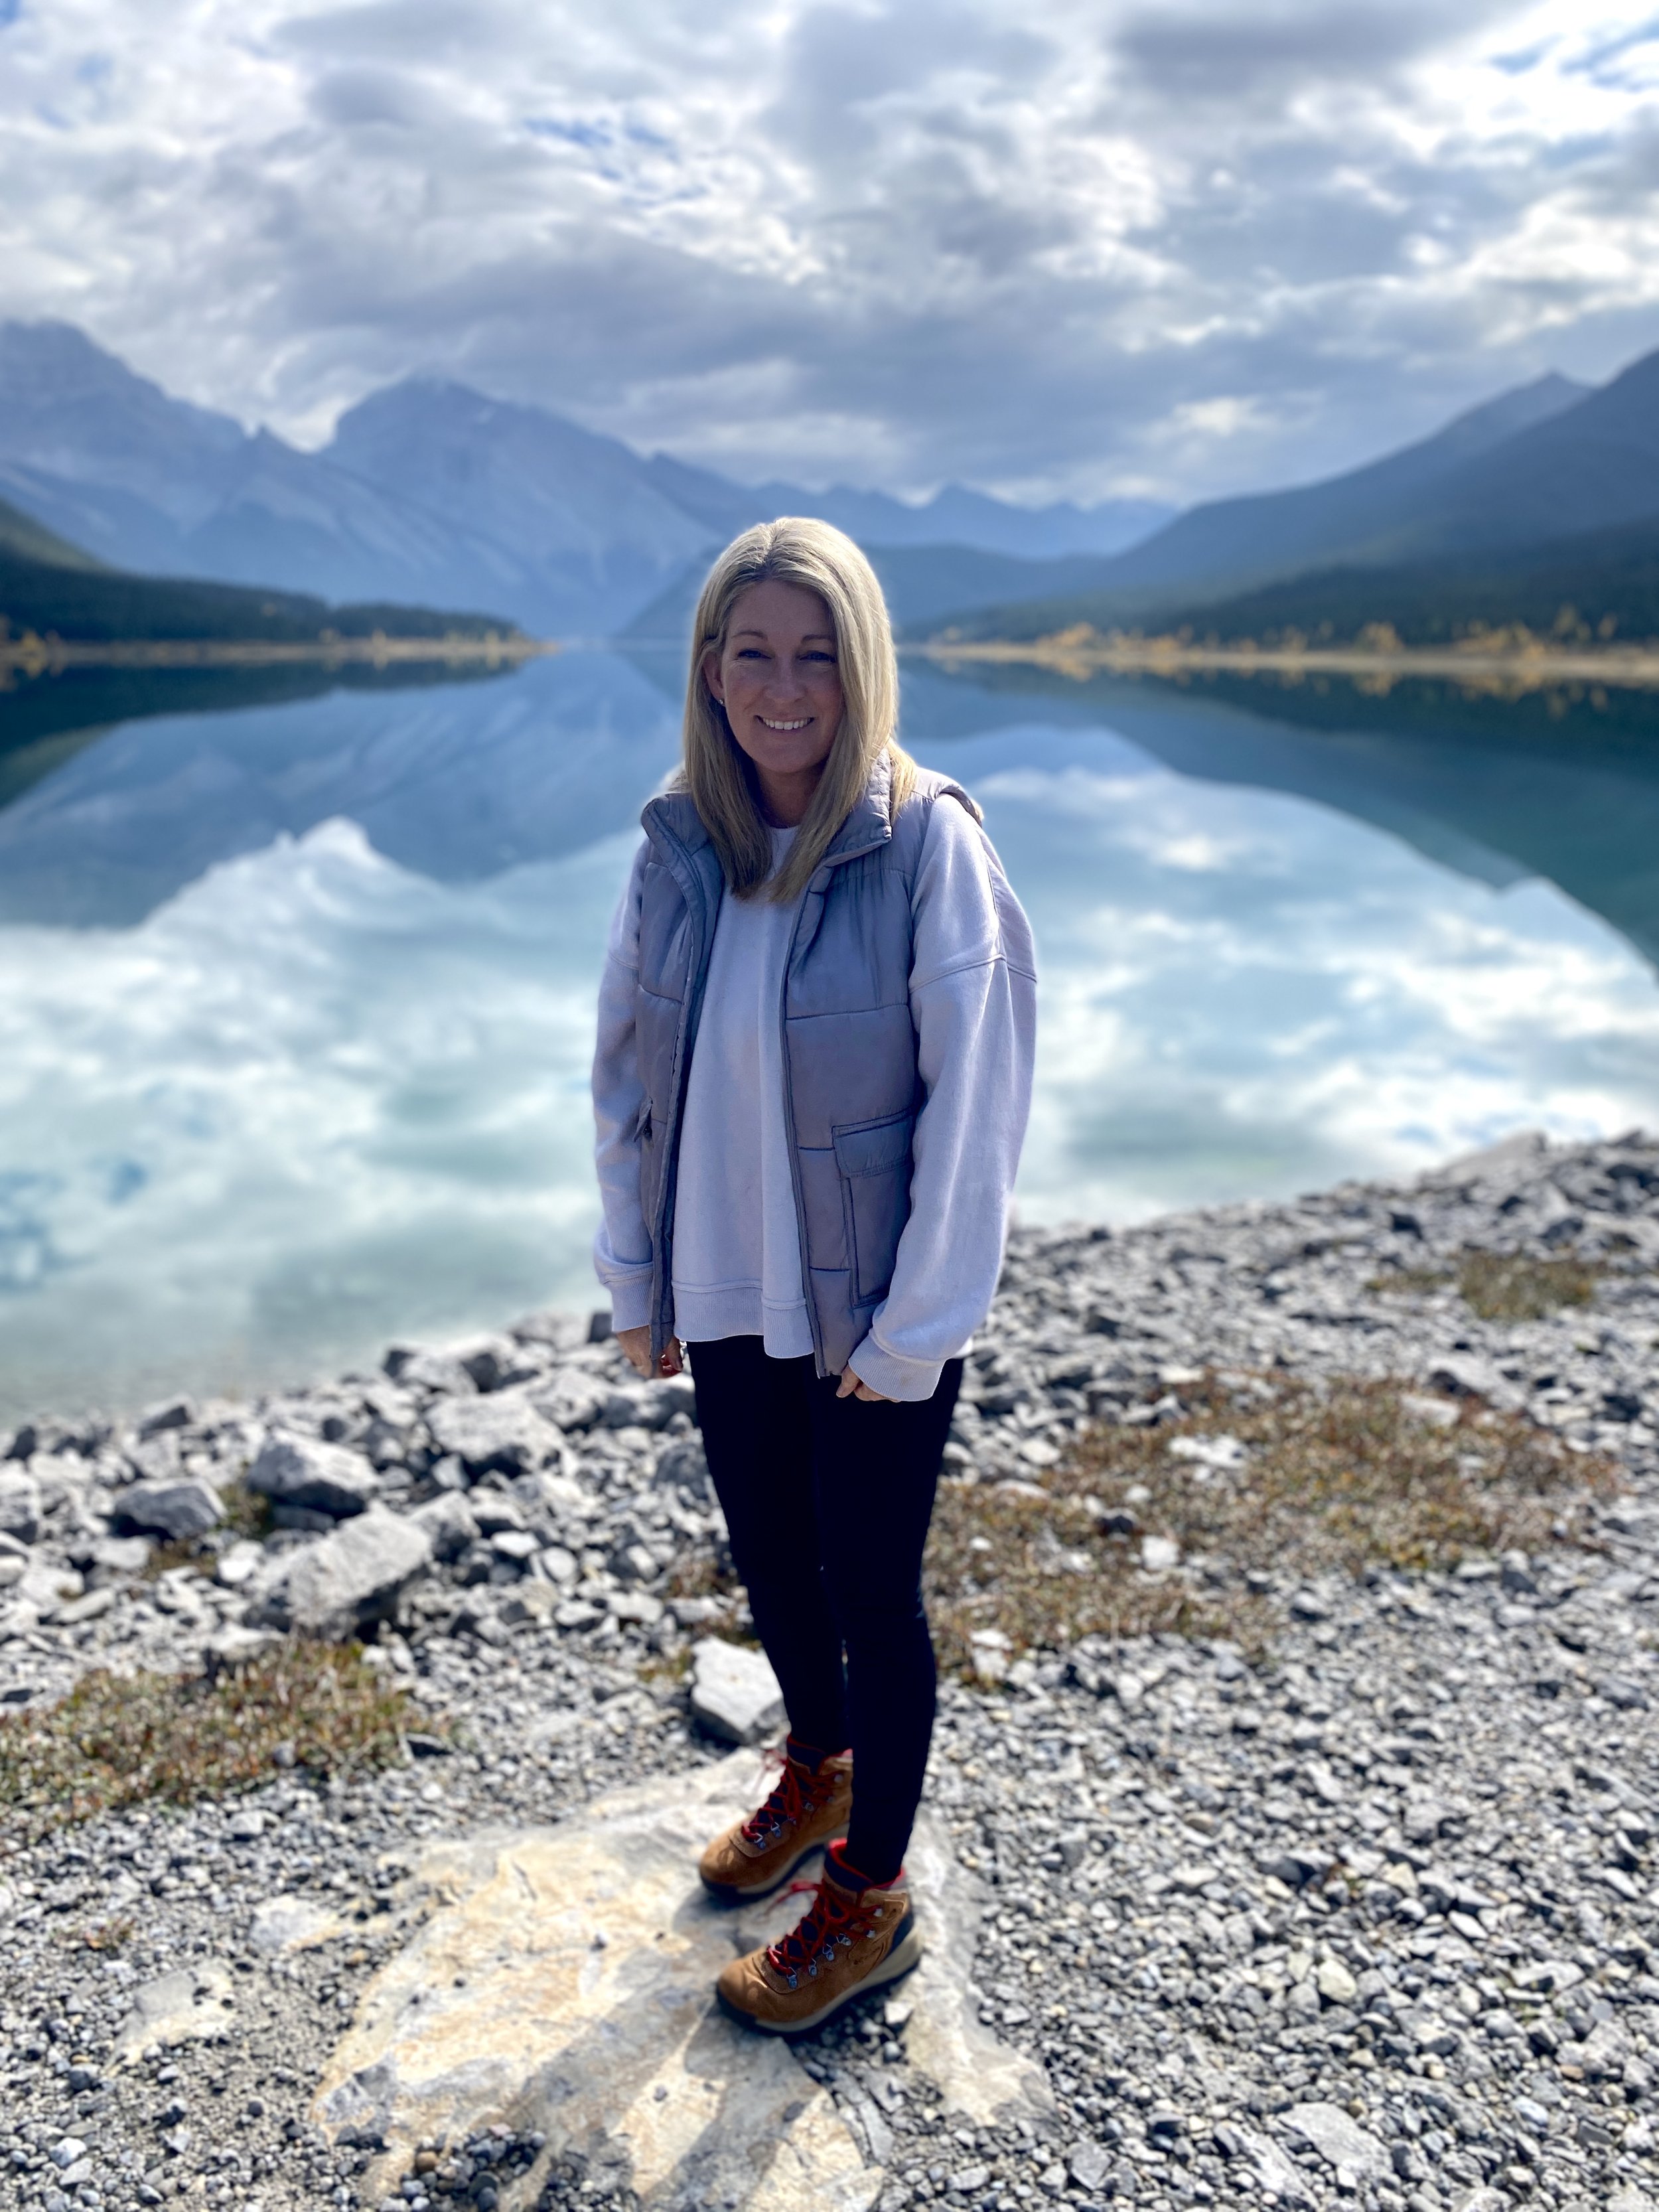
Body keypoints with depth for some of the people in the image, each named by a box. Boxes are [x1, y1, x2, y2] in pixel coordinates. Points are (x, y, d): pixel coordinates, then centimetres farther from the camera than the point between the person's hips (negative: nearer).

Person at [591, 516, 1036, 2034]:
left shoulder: (929, 845, -17)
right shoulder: (678, 848, -3)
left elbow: (977, 1094, -15)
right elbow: (626, 1068, 5)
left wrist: (913, 1325, -13)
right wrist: (636, 1276, 6)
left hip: (875, 1311, -5)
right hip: (725, 1294, 5)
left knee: (870, 1590, 10)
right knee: (770, 1559, 22)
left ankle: (870, 1897, 34)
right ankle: (818, 1769, 52)